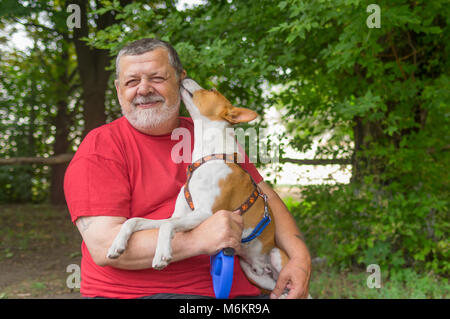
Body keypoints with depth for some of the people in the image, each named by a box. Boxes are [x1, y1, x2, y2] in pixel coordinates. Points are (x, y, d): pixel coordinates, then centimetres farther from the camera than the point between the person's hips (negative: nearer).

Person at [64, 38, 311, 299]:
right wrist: (199, 240, -21)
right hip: (137, 291, -5)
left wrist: (300, 256, -1)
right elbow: (105, 247, -13)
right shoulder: (101, 146, -3)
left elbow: (265, 197, 17)